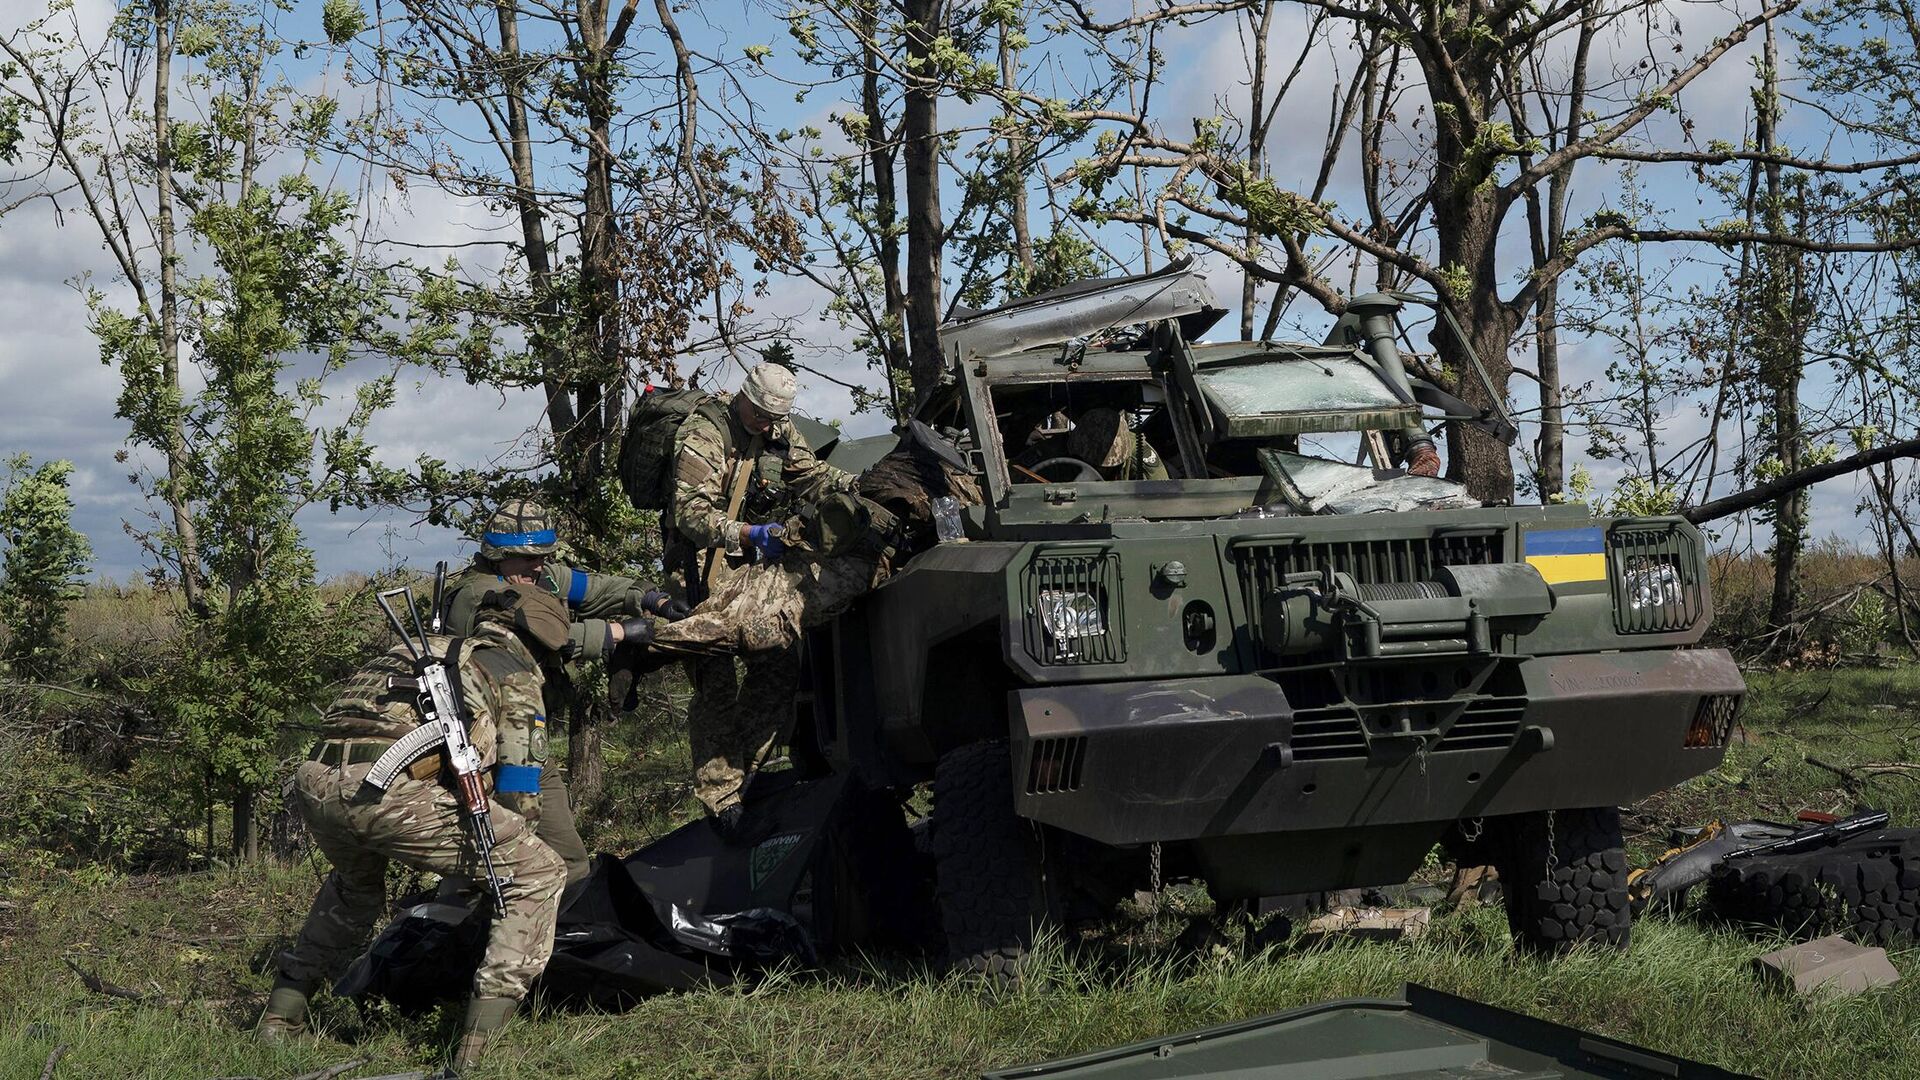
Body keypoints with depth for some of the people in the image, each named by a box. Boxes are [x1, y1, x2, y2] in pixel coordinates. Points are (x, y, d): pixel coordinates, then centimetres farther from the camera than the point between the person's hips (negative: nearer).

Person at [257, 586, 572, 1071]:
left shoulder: (414, 649, 35)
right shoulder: (516, 673, 17)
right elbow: (519, 789, 12)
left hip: (313, 781, 7)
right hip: (391, 790, -7)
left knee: (355, 884, 40)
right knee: (539, 875, 5)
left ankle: (281, 1015, 37)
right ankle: (479, 1045, -4)